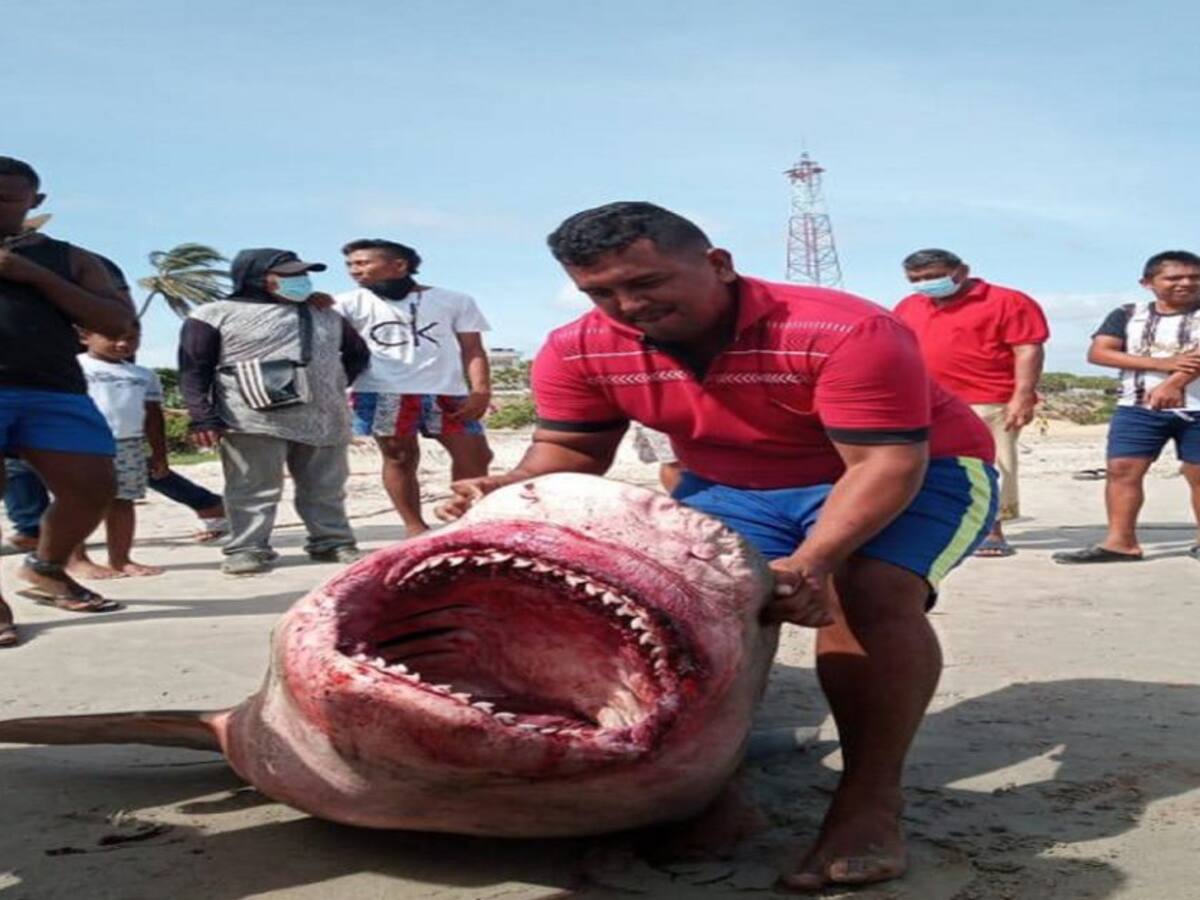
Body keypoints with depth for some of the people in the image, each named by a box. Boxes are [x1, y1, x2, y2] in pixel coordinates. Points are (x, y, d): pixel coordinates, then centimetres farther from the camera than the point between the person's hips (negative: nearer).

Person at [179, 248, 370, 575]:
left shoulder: (326, 316, 16)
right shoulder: (216, 315, 1)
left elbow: (358, 353, 27)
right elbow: (193, 369, -3)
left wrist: (335, 384, 13)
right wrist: (202, 416, -14)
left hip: (324, 417, 5)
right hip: (255, 420, -4)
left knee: (326, 488, 7)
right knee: (254, 489, -6)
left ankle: (332, 542, 17)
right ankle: (247, 550, 1)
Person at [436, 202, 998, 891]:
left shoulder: (845, 332, -34)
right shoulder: (580, 351, -16)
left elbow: (885, 462, -35)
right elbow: (570, 449, -5)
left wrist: (812, 561, -51)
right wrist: (513, 490, -28)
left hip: (915, 469, -5)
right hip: (735, 485, 5)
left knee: (869, 593, -29)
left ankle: (871, 800, -20)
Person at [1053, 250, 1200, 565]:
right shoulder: (1127, 315, 8)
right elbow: (1098, 352, -4)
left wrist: (1172, 384, -31)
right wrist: (1161, 364, -13)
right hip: (1137, 408, 2)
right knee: (1122, 469, -6)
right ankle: (1120, 542, -4)